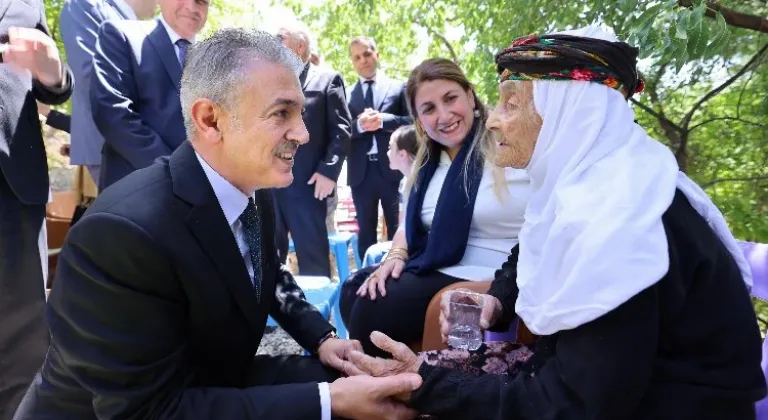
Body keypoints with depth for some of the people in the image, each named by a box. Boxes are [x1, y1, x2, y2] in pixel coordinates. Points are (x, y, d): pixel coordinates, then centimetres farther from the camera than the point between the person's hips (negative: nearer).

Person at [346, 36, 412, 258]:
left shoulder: (399, 87, 9)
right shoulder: (346, 94, 11)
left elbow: (412, 122, -2)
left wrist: (383, 120, -14)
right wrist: (359, 124, -16)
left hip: (393, 169, -1)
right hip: (361, 173, 1)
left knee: (398, 230, 6)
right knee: (365, 232, 9)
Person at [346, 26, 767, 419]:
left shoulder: (617, 222, -29)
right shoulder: (585, 183, -2)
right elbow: (537, 259, 16)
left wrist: (428, 385, -26)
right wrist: (496, 299, -4)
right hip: (616, 380, 8)